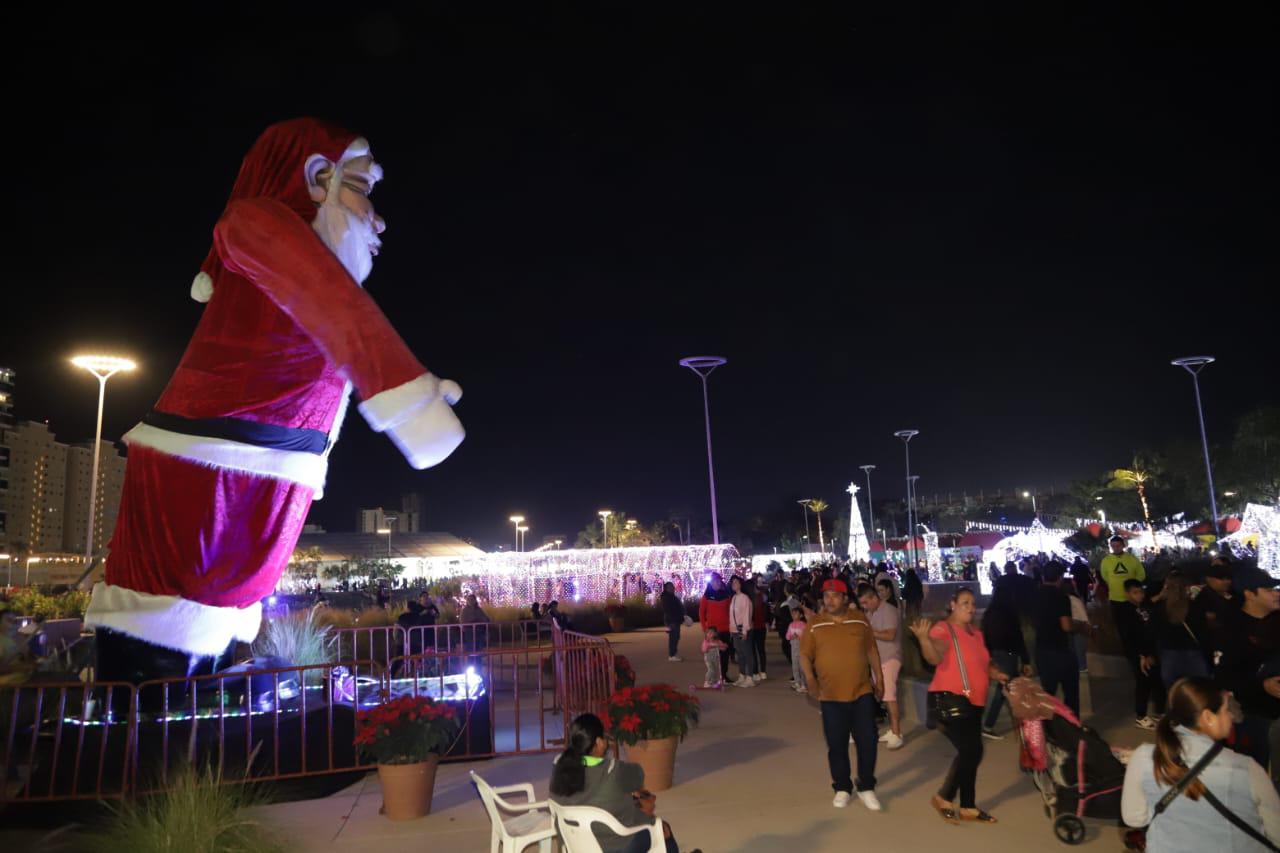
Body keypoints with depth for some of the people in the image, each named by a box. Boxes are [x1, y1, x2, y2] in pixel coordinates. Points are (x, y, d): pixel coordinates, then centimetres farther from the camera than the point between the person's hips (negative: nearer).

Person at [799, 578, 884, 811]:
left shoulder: (860, 621, 1)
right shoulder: (814, 625, -5)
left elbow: (872, 651, 10)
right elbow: (804, 655, -4)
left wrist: (879, 680, 11)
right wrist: (809, 676, -21)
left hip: (862, 692, 1)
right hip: (831, 696, -1)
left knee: (867, 741, 4)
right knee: (836, 745, 8)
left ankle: (866, 788, 23)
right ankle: (842, 788, 26)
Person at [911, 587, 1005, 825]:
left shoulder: (976, 634, 14)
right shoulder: (943, 629, -13)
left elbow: (982, 664, 27)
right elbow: (935, 657, -32)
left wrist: (997, 675, 6)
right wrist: (924, 638, -51)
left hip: (973, 702, 9)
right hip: (950, 699, -9)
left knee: (971, 753, 13)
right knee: (971, 751, -14)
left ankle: (968, 807, 26)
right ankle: (944, 798, 3)